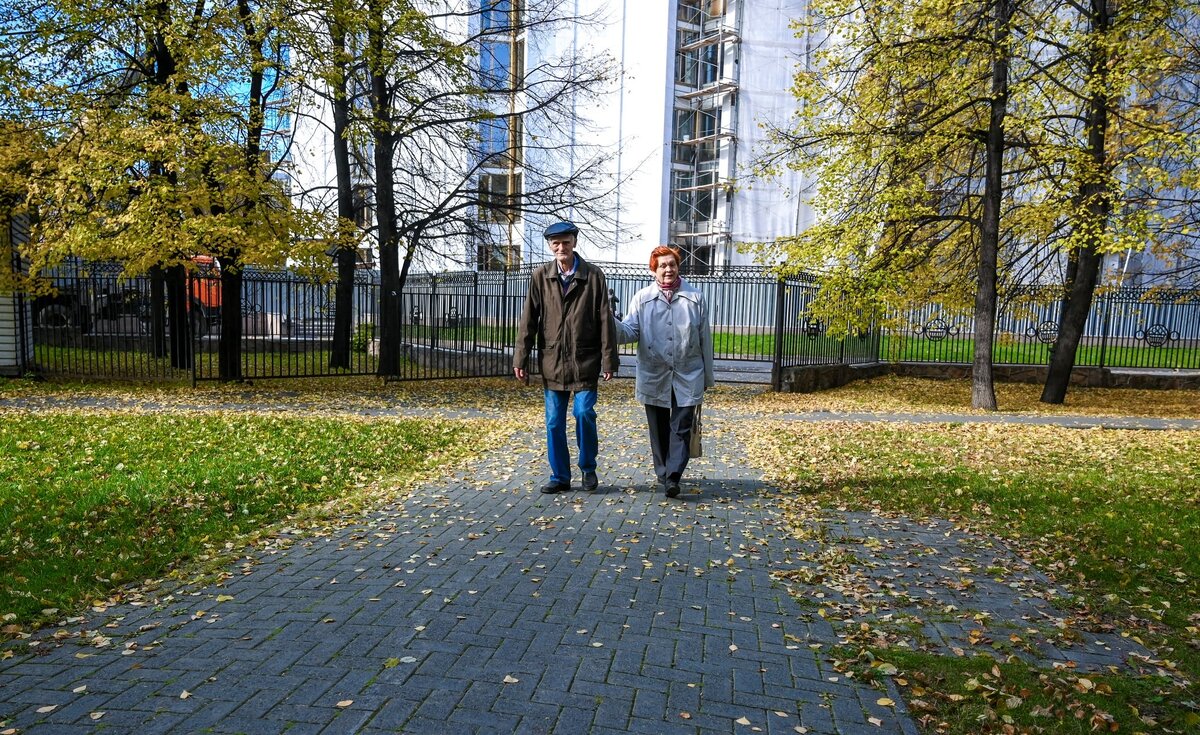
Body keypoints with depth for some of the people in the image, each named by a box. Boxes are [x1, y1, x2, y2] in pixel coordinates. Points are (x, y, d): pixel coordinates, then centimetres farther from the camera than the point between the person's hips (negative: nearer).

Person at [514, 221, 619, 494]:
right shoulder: (540, 277, 3)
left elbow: (605, 320, -3)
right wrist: (520, 359, -1)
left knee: (584, 412, -13)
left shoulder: (593, 276, -2)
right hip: (552, 361, 2)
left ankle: (588, 467, 12)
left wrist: (609, 359, -7)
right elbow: (528, 320, 3)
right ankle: (560, 476, 21)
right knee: (554, 422, 6)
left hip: (585, 360, -2)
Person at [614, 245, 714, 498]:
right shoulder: (641, 299, 2)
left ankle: (672, 477, -5)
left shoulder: (695, 298, 3)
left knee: (681, 427, -5)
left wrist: (708, 376, 8)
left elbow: (705, 339, 6)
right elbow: (631, 332, -5)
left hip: (687, 375, -1)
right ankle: (663, 474, 24)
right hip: (654, 375, 1)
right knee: (659, 428, 10)